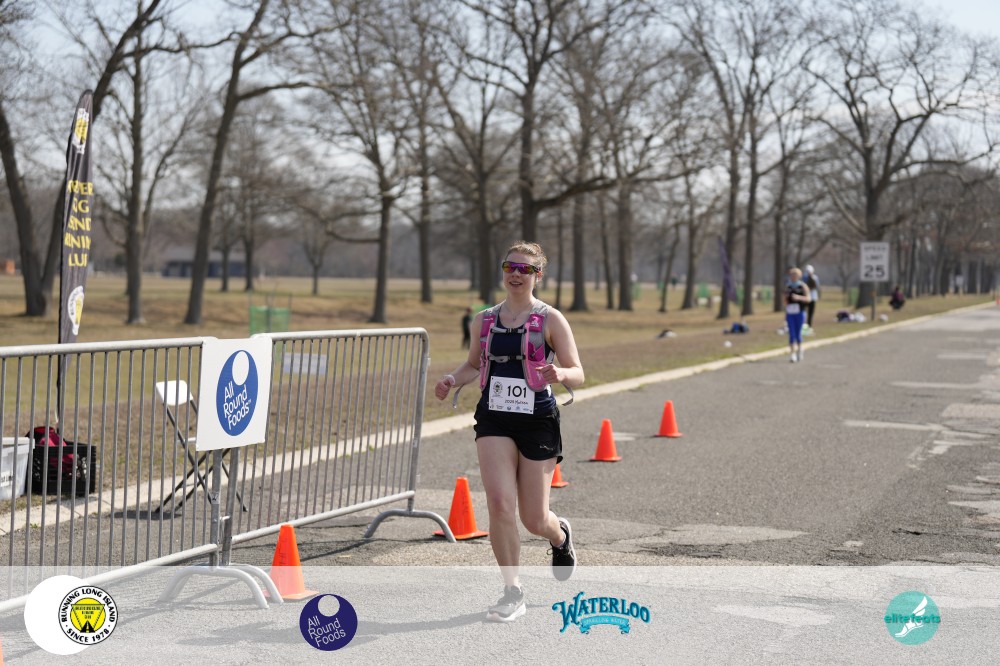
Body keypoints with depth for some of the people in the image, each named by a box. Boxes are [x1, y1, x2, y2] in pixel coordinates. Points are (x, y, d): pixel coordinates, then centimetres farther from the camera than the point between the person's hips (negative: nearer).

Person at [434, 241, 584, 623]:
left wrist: (558, 373, -27)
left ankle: (561, 536, 43)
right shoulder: (485, 320, 7)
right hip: (494, 420, 2)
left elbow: (577, 374, -4)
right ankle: (513, 593, -1)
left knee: (534, 519, 4)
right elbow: (475, 364, 21)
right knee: (500, 505, -15)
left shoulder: (550, 319, -4)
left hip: (537, 421, -2)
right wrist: (453, 379, 0)